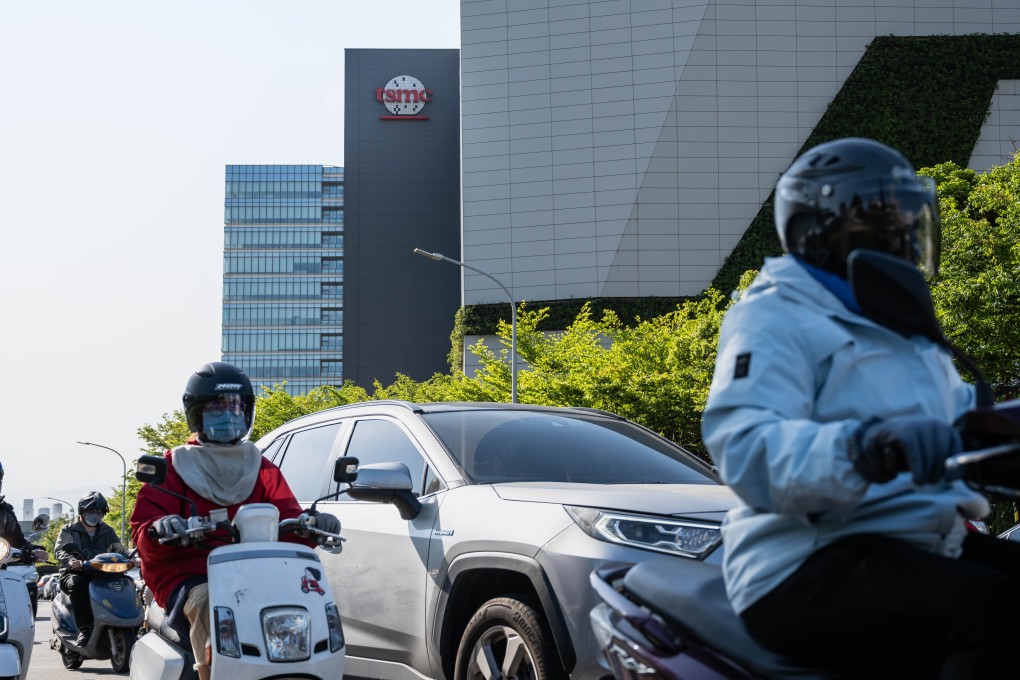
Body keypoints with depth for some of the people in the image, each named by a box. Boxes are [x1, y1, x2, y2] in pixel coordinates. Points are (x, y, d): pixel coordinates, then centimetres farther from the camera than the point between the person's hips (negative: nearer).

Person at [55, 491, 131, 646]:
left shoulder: (107, 532, 19)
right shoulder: (69, 531, 8)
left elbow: (120, 549, 12)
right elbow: (60, 550, -7)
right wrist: (71, 561, -30)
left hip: (100, 574, 3)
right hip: (75, 573, -3)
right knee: (77, 584, -40)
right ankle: (84, 629, -42)